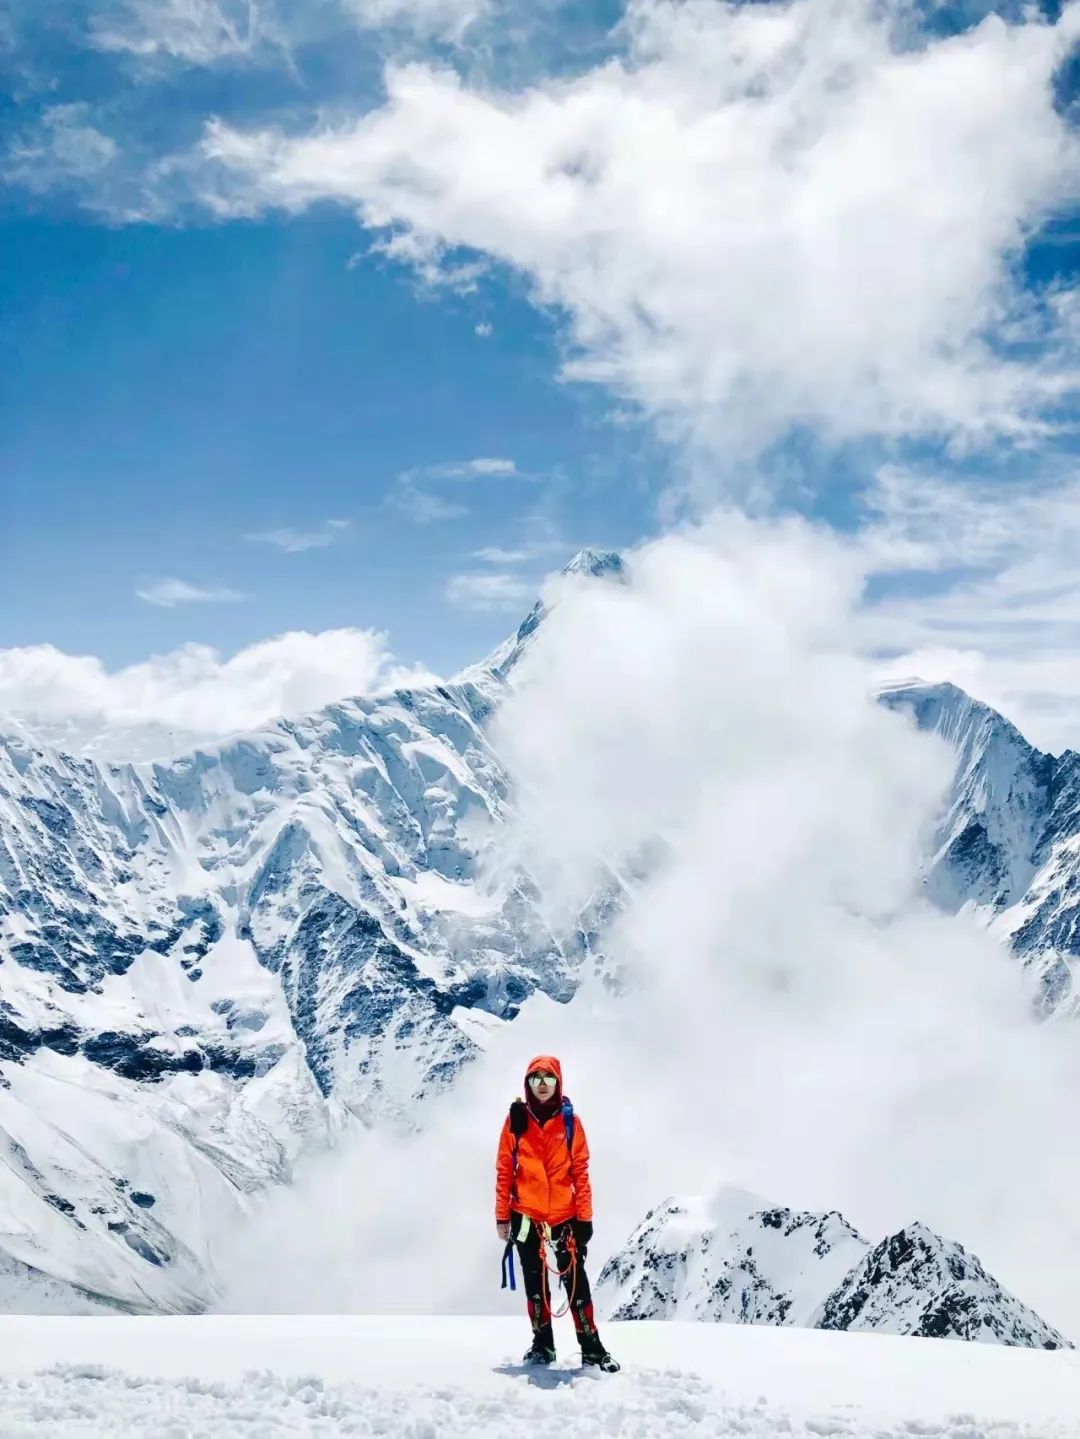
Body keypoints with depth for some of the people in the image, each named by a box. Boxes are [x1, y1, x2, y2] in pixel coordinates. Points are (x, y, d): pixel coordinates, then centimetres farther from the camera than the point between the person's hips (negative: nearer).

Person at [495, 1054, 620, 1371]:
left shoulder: (569, 1121, -1)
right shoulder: (516, 1120, -1)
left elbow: (580, 1171, 1)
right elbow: (504, 1171, 2)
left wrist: (585, 1217, -3)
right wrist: (502, 1217, 0)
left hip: (565, 1216, -1)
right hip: (526, 1217, 1)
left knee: (576, 1282, -2)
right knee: (535, 1284, 11)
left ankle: (591, 1347, 5)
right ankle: (542, 1344, 22)